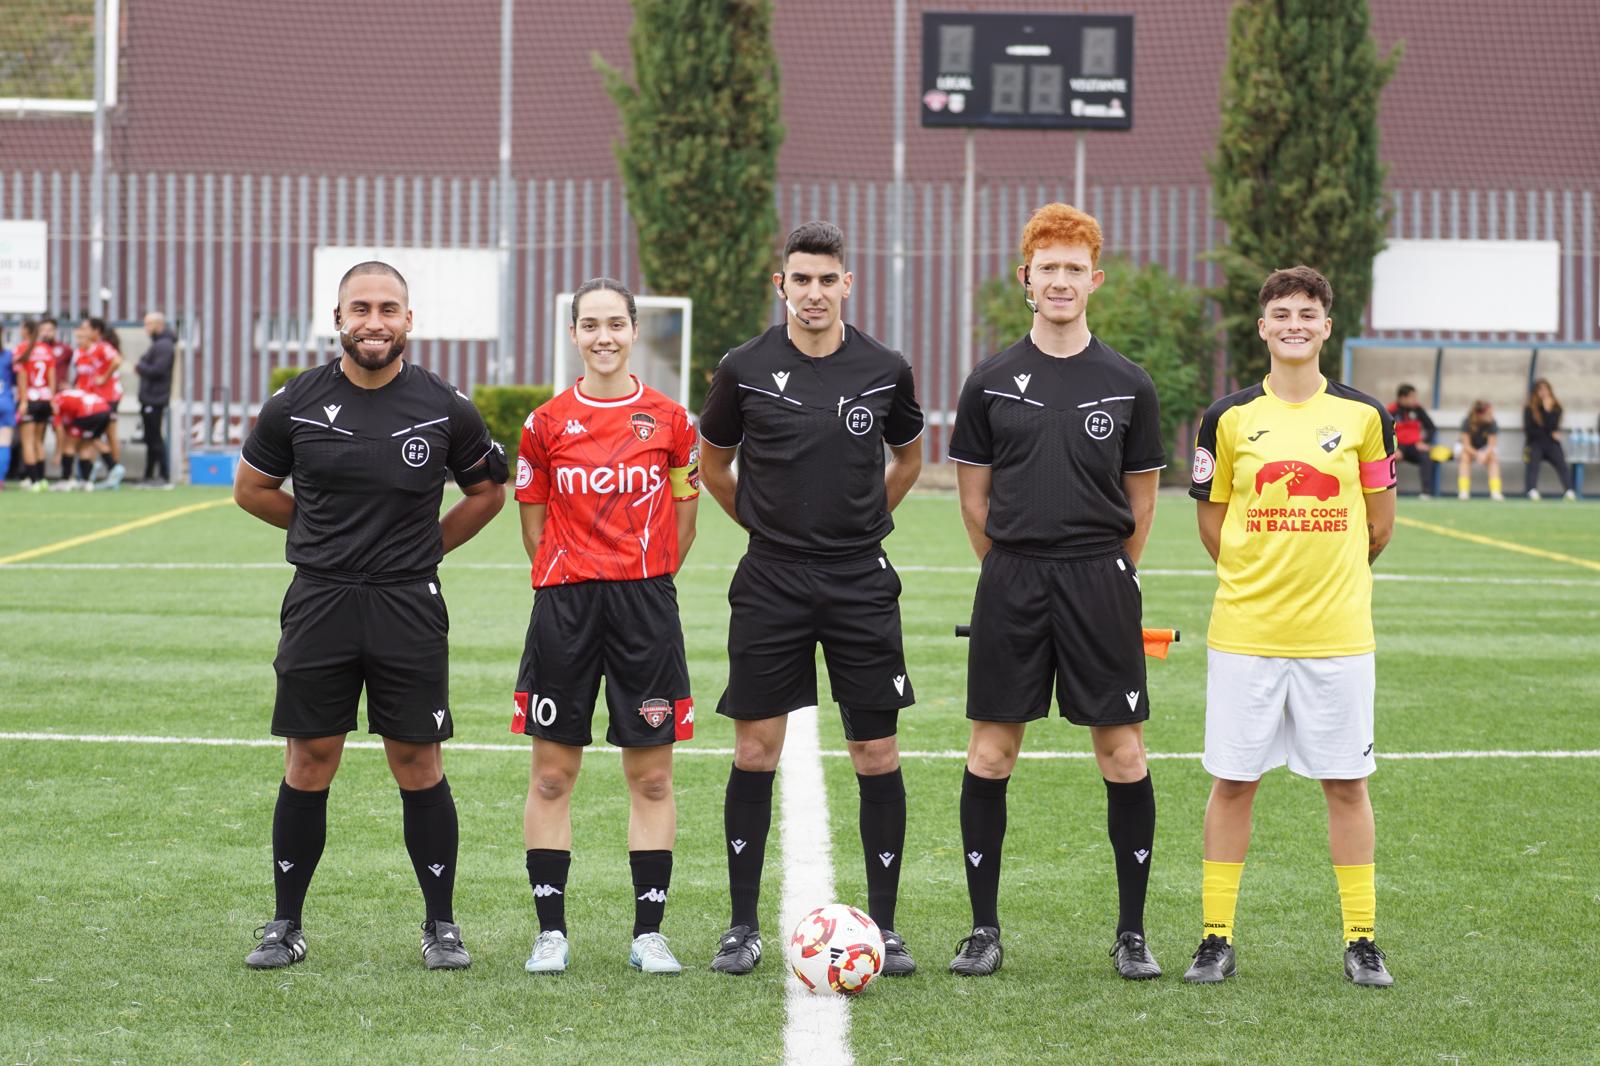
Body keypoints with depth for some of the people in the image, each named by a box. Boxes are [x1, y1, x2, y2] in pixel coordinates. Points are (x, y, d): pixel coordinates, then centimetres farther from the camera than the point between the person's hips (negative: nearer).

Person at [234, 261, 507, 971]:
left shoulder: (443, 409, 0)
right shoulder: (296, 405, 1)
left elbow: (487, 491, 14)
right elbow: (251, 488, 15)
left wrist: (426, 546, 8)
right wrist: (326, 534, 12)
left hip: (409, 606, -1)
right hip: (319, 603, 1)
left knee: (418, 764, 2)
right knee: (308, 763, 4)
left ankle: (441, 925, 12)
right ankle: (285, 925, 14)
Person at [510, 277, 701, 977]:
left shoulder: (669, 421, 3)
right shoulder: (547, 424, 3)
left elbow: (682, 518, 11)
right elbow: (535, 524, 10)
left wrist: (648, 579, 8)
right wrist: (569, 584, 4)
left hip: (646, 604, 0)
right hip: (564, 604, 0)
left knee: (651, 775, 2)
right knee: (552, 772, 2)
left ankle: (648, 933, 8)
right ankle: (551, 932, 9)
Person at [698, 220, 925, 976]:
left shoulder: (885, 371, 1)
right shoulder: (746, 369, -2)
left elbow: (908, 458, 19)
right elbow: (713, 465, 14)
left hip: (861, 583, 1)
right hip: (771, 582, 0)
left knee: (877, 755, 0)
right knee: (755, 750, -1)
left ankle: (884, 926, 9)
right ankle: (743, 926, 9)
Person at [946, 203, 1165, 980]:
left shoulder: (1128, 386, 4)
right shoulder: (992, 382, 4)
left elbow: (1141, 501, 11)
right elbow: (975, 495, 10)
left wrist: (1102, 577, 11)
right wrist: (1014, 567, 10)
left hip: (1100, 584, 0)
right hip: (1010, 586, 0)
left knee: (1122, 754, -1)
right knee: (991, 751, 1)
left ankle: (1132, 932, 8)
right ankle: (984, 928, 11)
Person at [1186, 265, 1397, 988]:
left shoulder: (1363, 416, 2)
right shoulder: (1229, 418, 2)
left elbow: (1378, 526, 11)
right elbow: (1213, 524, 10)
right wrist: (1260, 579, 10)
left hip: (1337, 633, 0)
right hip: (1244, 632, 0)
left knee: (1346, 784, 4)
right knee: (1232, 782, 3)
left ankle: (1361, 941, 12)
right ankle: (1216, 939, 10)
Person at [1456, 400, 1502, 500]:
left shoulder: (1492, 424, -22)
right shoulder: (1467, 422, -26)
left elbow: (1491, 445, -25)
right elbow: (1466, 445, -26)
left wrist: (1484, 454, -46)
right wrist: (1476, 454, -43)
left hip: (1486, 449, 1)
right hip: (1469, 449, -1)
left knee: (1493, 456, -30)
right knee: (1465, 456, -34)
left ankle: (1495, 492, -31)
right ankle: (1463, 492, -33)